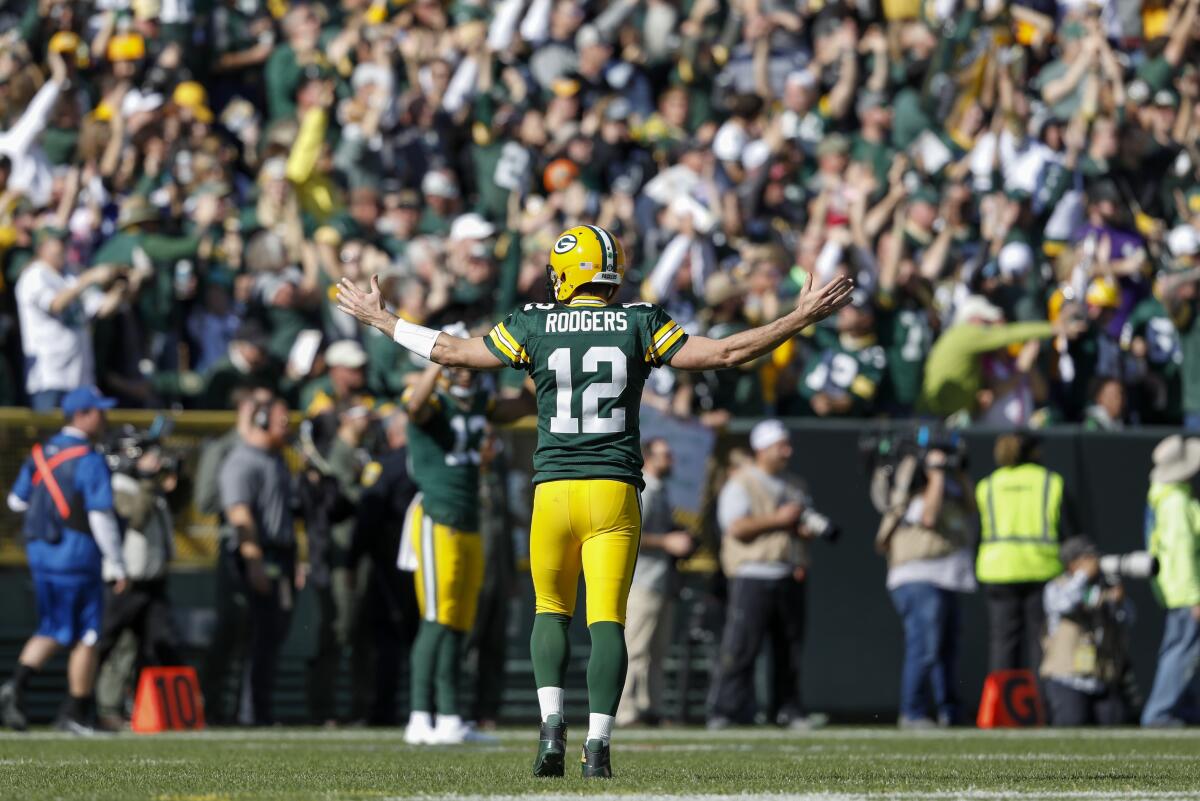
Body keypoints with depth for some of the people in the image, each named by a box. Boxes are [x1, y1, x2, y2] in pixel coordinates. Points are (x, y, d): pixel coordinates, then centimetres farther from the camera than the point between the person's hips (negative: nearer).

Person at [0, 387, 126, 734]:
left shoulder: (40, 454, 8)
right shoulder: (90, 461, -14)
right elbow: (101, 517, -16)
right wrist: (117, 568, -11)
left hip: (39, 552, 7)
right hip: (77, 557, -7)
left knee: (52, 630, 14)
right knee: (86, 636, 5)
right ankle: (75, 714, 8)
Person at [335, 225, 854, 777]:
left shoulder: (533, 326, 1)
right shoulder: (639, 326, 1)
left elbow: (452, 353, 12)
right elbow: (726, 353, 1)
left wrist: (379, 320, 25)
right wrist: (801, 319, 10)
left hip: (554, 489, 1)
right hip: (614, 491, 0)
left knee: (551, 610, 17)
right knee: (607, 620, -1)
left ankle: (551, 722, -2)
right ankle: (598, 743, -11)